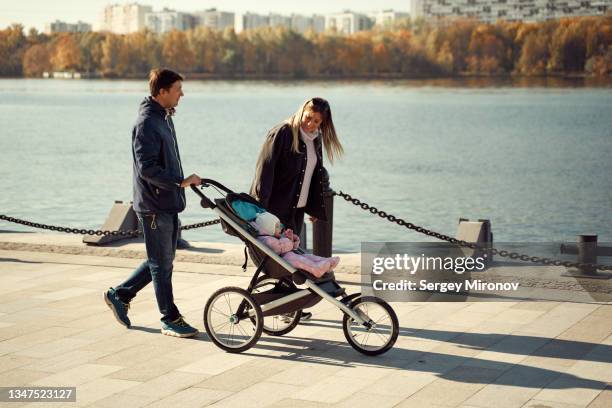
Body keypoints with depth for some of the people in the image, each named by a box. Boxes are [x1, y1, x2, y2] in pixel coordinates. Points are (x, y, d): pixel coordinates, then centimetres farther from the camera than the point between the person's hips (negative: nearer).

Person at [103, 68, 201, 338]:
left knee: (162, 261, 16)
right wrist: (181, 182, -25)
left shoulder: (164, 118, 13)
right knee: (161, 263, 1)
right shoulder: (147, 123, -17)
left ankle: (119, 295, 28)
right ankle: (170, 320, 10)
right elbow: (147, 168, -23)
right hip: (154, 206, -10)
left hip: (168, 203, 10)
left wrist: (184, 182, 20)